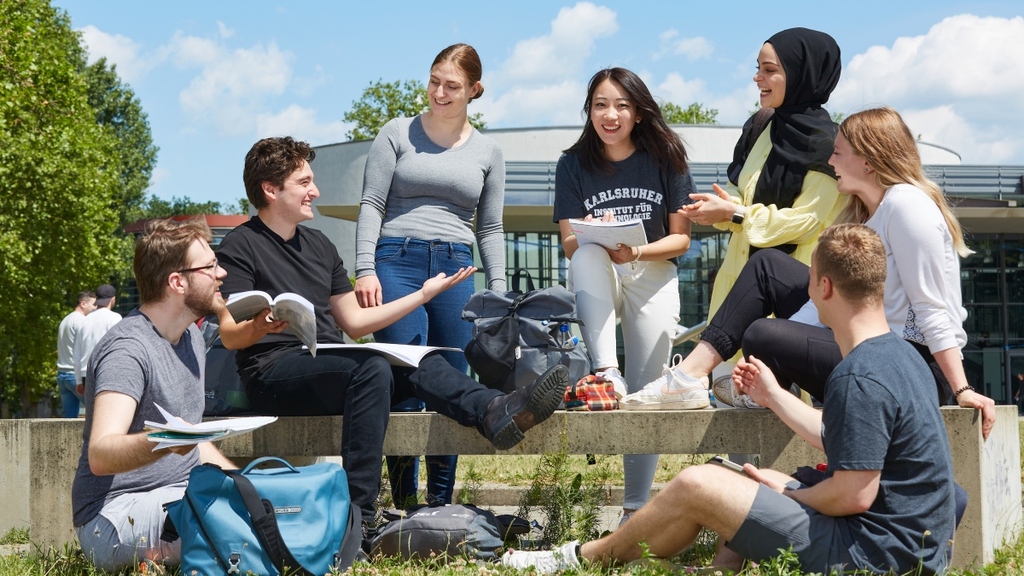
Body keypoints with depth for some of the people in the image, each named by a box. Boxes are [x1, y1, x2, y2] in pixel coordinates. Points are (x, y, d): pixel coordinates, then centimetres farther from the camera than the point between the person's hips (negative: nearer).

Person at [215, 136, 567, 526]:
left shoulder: (317, 245, 22)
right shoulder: (240, 246, 0)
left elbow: (354, 322, 23)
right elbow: (229, 336, -9)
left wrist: (424, 294, 19)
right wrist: (259, 328, -32)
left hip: (328, 365, 7)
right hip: (272, 374, -7)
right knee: (371, 367, -33)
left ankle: (495, 413, -43)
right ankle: (358, 516, -41)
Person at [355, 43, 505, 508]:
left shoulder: (487, 152, 13)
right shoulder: (397, 134, 5)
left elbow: (490, 229, 14)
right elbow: (371, 205, 1)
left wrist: (498, 293, 7)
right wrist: (365, 270, -9)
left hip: (456, 268, 3)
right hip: (396, 262, -3)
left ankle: (440, 505, 12)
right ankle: (404, 504, -2)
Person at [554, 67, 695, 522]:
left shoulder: (665, 159, -2)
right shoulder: (574, 165, 0)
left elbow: (681, 238, -2)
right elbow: (570, 244, -5)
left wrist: (638, 251, -21)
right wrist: (599, 239, -28)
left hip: (653, 278, 0)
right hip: (595, 281, 0)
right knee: (588, 256, -35)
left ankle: (636, 508, 3)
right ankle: (605, 371, -40)